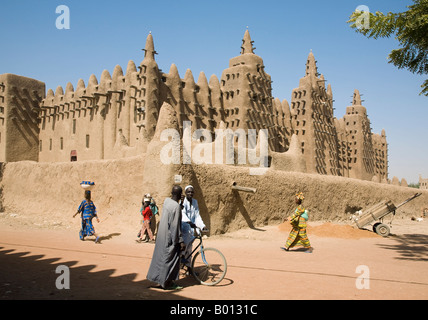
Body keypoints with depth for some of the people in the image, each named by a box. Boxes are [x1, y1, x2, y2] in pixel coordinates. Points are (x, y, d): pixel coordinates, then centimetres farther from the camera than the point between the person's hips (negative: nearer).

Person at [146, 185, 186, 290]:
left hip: (161, 235, 9)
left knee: (160, 256, 18)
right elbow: (175, 226, -22)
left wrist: (180, 202, 18)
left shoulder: (166, 200, 2)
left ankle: (158, 278, 30)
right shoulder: (176, 206, -22)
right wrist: (181, 241, -17)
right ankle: (167, 282, 13)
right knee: (170, 259, 3)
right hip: (170, 237, -8)